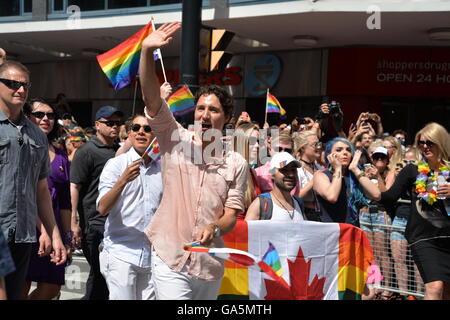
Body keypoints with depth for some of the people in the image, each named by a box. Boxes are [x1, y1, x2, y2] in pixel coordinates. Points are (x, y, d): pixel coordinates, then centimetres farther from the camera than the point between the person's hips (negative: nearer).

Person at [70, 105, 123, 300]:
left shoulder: (120, 151, 17)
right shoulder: (87, 152, -4)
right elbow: (75, 187, -9)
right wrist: (74, 223, -14)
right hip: (95, 224, -6)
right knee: (99, 273, -2)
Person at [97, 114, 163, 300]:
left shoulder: (163, 169, 10)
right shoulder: (116, 164, -1)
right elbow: (102, 208, -11)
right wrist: (123, 181, -25)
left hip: (152, 256, 4)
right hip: (121, 253, -4)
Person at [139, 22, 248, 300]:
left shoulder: (236, 164, 4)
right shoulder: (175, 140, 0)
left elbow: (231, 215, 1)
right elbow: (151, 97, -13)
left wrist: (214, 228, -22)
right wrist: (147, 52, -26)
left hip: (210, 263, 3)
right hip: (171, 258, -3)